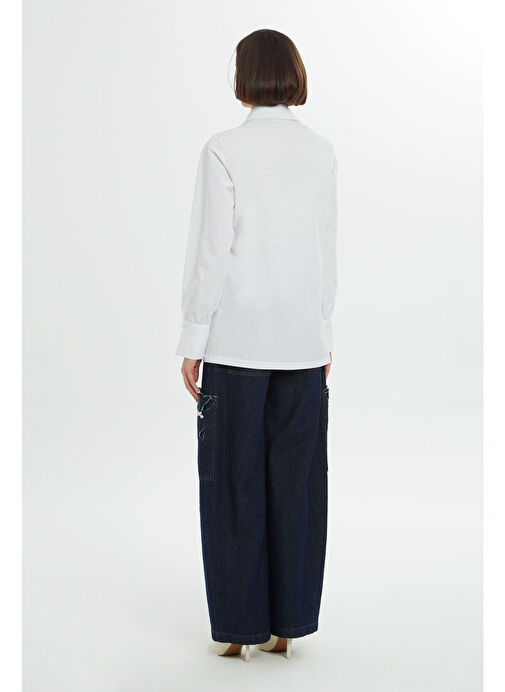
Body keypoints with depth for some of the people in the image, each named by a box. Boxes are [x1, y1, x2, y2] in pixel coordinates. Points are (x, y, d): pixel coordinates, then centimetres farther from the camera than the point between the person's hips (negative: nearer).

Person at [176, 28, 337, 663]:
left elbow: (212, 250, -11)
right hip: (303, 338, 4)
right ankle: (287, 624, 17)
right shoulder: (322, 152, 3)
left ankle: (240, 628, 12)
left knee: (236, 485, 5)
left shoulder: (224, 152, -9)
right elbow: (327, 251, 6)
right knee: (295, 482, 9)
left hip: (237, 338, -4)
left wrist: (192, 340, -4)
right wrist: (323, 333, 14)